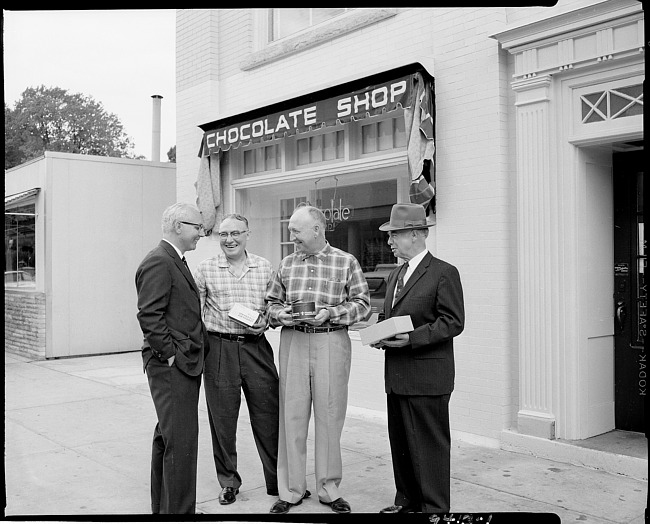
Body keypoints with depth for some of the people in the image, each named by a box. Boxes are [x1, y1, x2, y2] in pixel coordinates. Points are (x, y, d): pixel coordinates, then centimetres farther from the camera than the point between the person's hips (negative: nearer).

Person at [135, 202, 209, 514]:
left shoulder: (175, 262, 18)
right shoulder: (158, 262, -14)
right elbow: (149, 316, -21)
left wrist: (197, 352, 16)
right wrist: (171, 355, -18)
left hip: (186, 364, 11)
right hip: (172, 367, -11)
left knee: (168, 437, 18)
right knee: (181, 443, -6)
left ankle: (162, 506, 30)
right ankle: (178, 510, 3)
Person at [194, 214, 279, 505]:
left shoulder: (264, 268, 7)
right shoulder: (205, 270, 3)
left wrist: (263, 321, -8)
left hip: (256, 346, 1)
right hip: (219, 348, -1)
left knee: (268, 416, 4)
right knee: (222, 419, 8)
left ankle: (278, 481, 19)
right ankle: (228, 482, 25)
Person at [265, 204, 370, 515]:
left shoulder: (346, 262, 1)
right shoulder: (287, 264, 11)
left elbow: (362, 303, -1)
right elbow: (272, 302, 16)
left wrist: (330, 312, -14)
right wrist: (280, 314, -5)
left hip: (332, 343, -2)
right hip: (293, 342, 3)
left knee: (330, 416, 4)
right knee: (292, 416, 4)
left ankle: (329, 487, 19)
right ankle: (290, 489, 16)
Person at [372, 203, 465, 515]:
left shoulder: (444, 273, -8)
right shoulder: (396, 274, 18)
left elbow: (453, 322, -14)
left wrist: (412, 338, -22)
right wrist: (380, 335, 3)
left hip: (426, 376, -8)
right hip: (396, 374, 8)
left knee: (430, 443, 0)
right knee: (400, 440, 15)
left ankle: (434, 507, 13)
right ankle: (407, 499, 29)